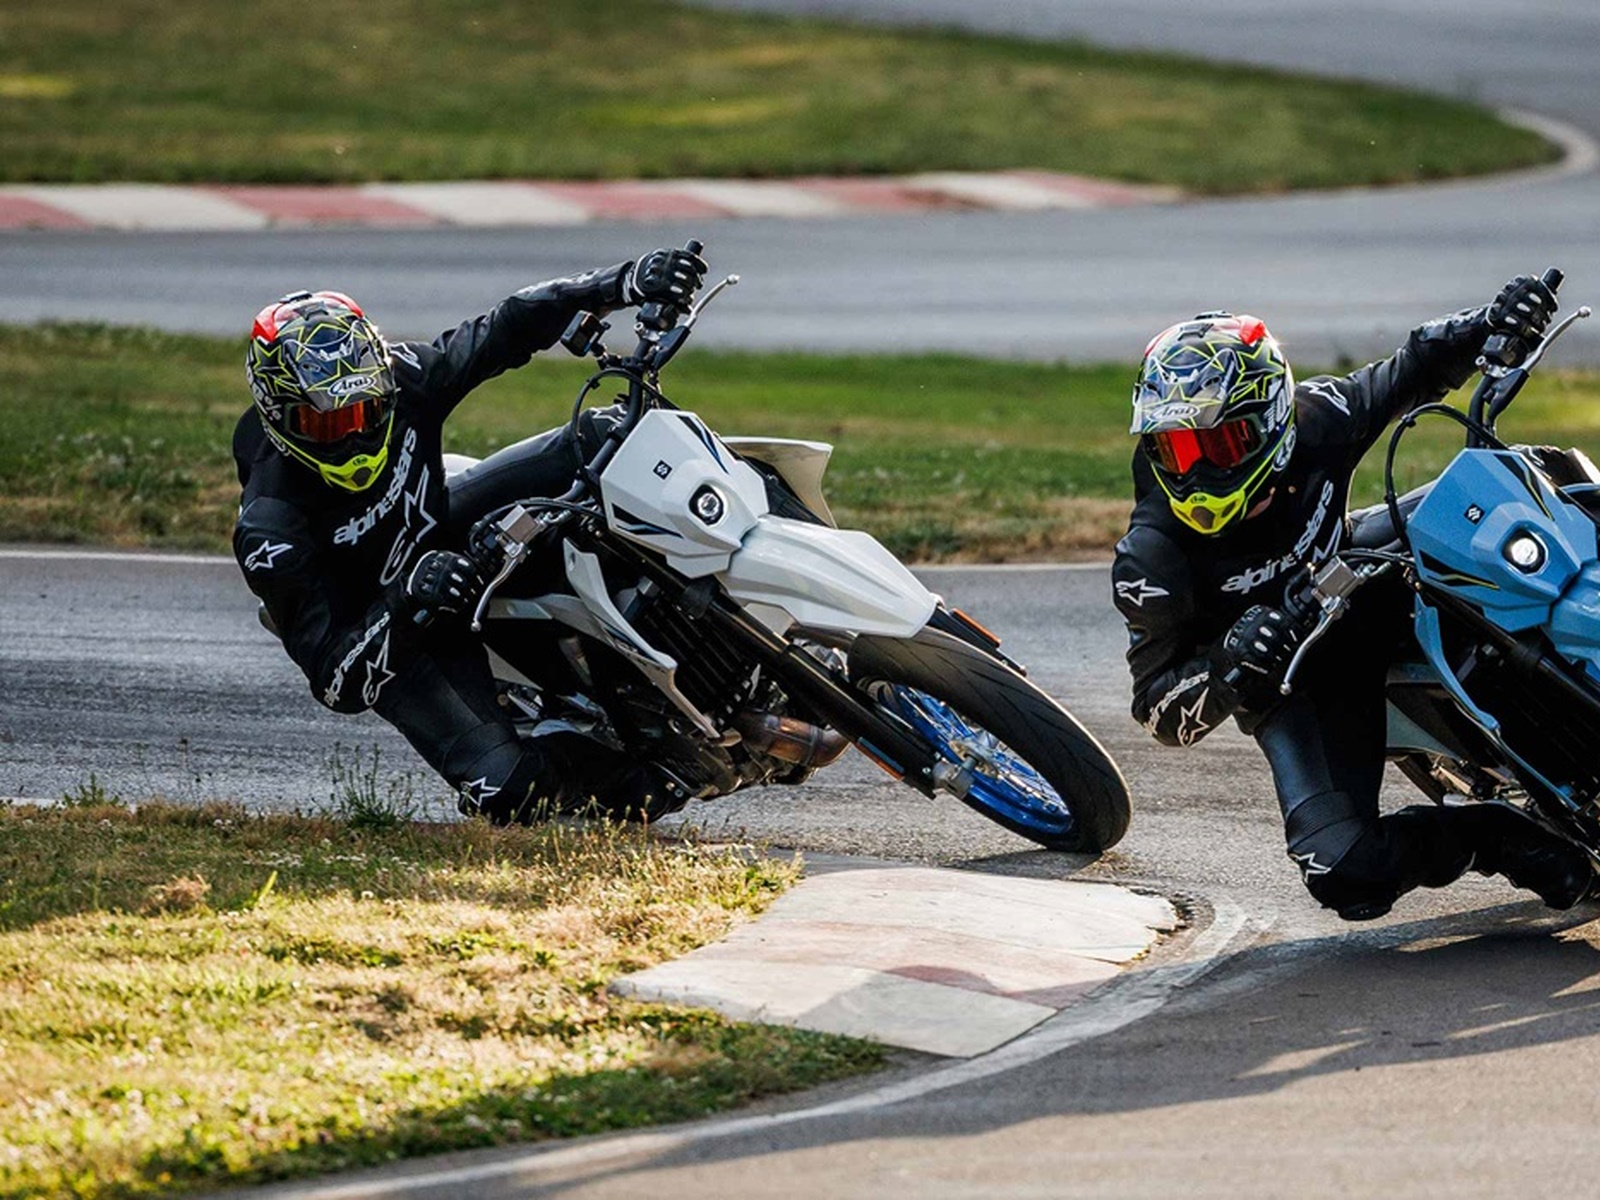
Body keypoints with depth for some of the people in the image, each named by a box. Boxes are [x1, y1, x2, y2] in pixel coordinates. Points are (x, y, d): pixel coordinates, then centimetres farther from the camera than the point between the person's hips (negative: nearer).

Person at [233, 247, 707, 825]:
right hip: (389, 641, -5)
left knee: (595, 443, -11)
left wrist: (629, 282, -30)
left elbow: (506, 331, -17)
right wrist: (406, 602, -51)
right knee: (508, 792, -23)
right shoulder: (269, 531, -35)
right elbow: (333, 679, -34)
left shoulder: (401, 379, -24)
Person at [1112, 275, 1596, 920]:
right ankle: (1493, 838, 1)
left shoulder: (1315, 419, -21)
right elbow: (1160, 709, -21)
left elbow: (1414, 372, -2)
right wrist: (1229, 668, -42)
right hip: (1289, 686, -3)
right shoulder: (1155, 560, -28)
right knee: (1347, 874, -26)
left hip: (1370, 591, 4)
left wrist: (1491, 324, -22)